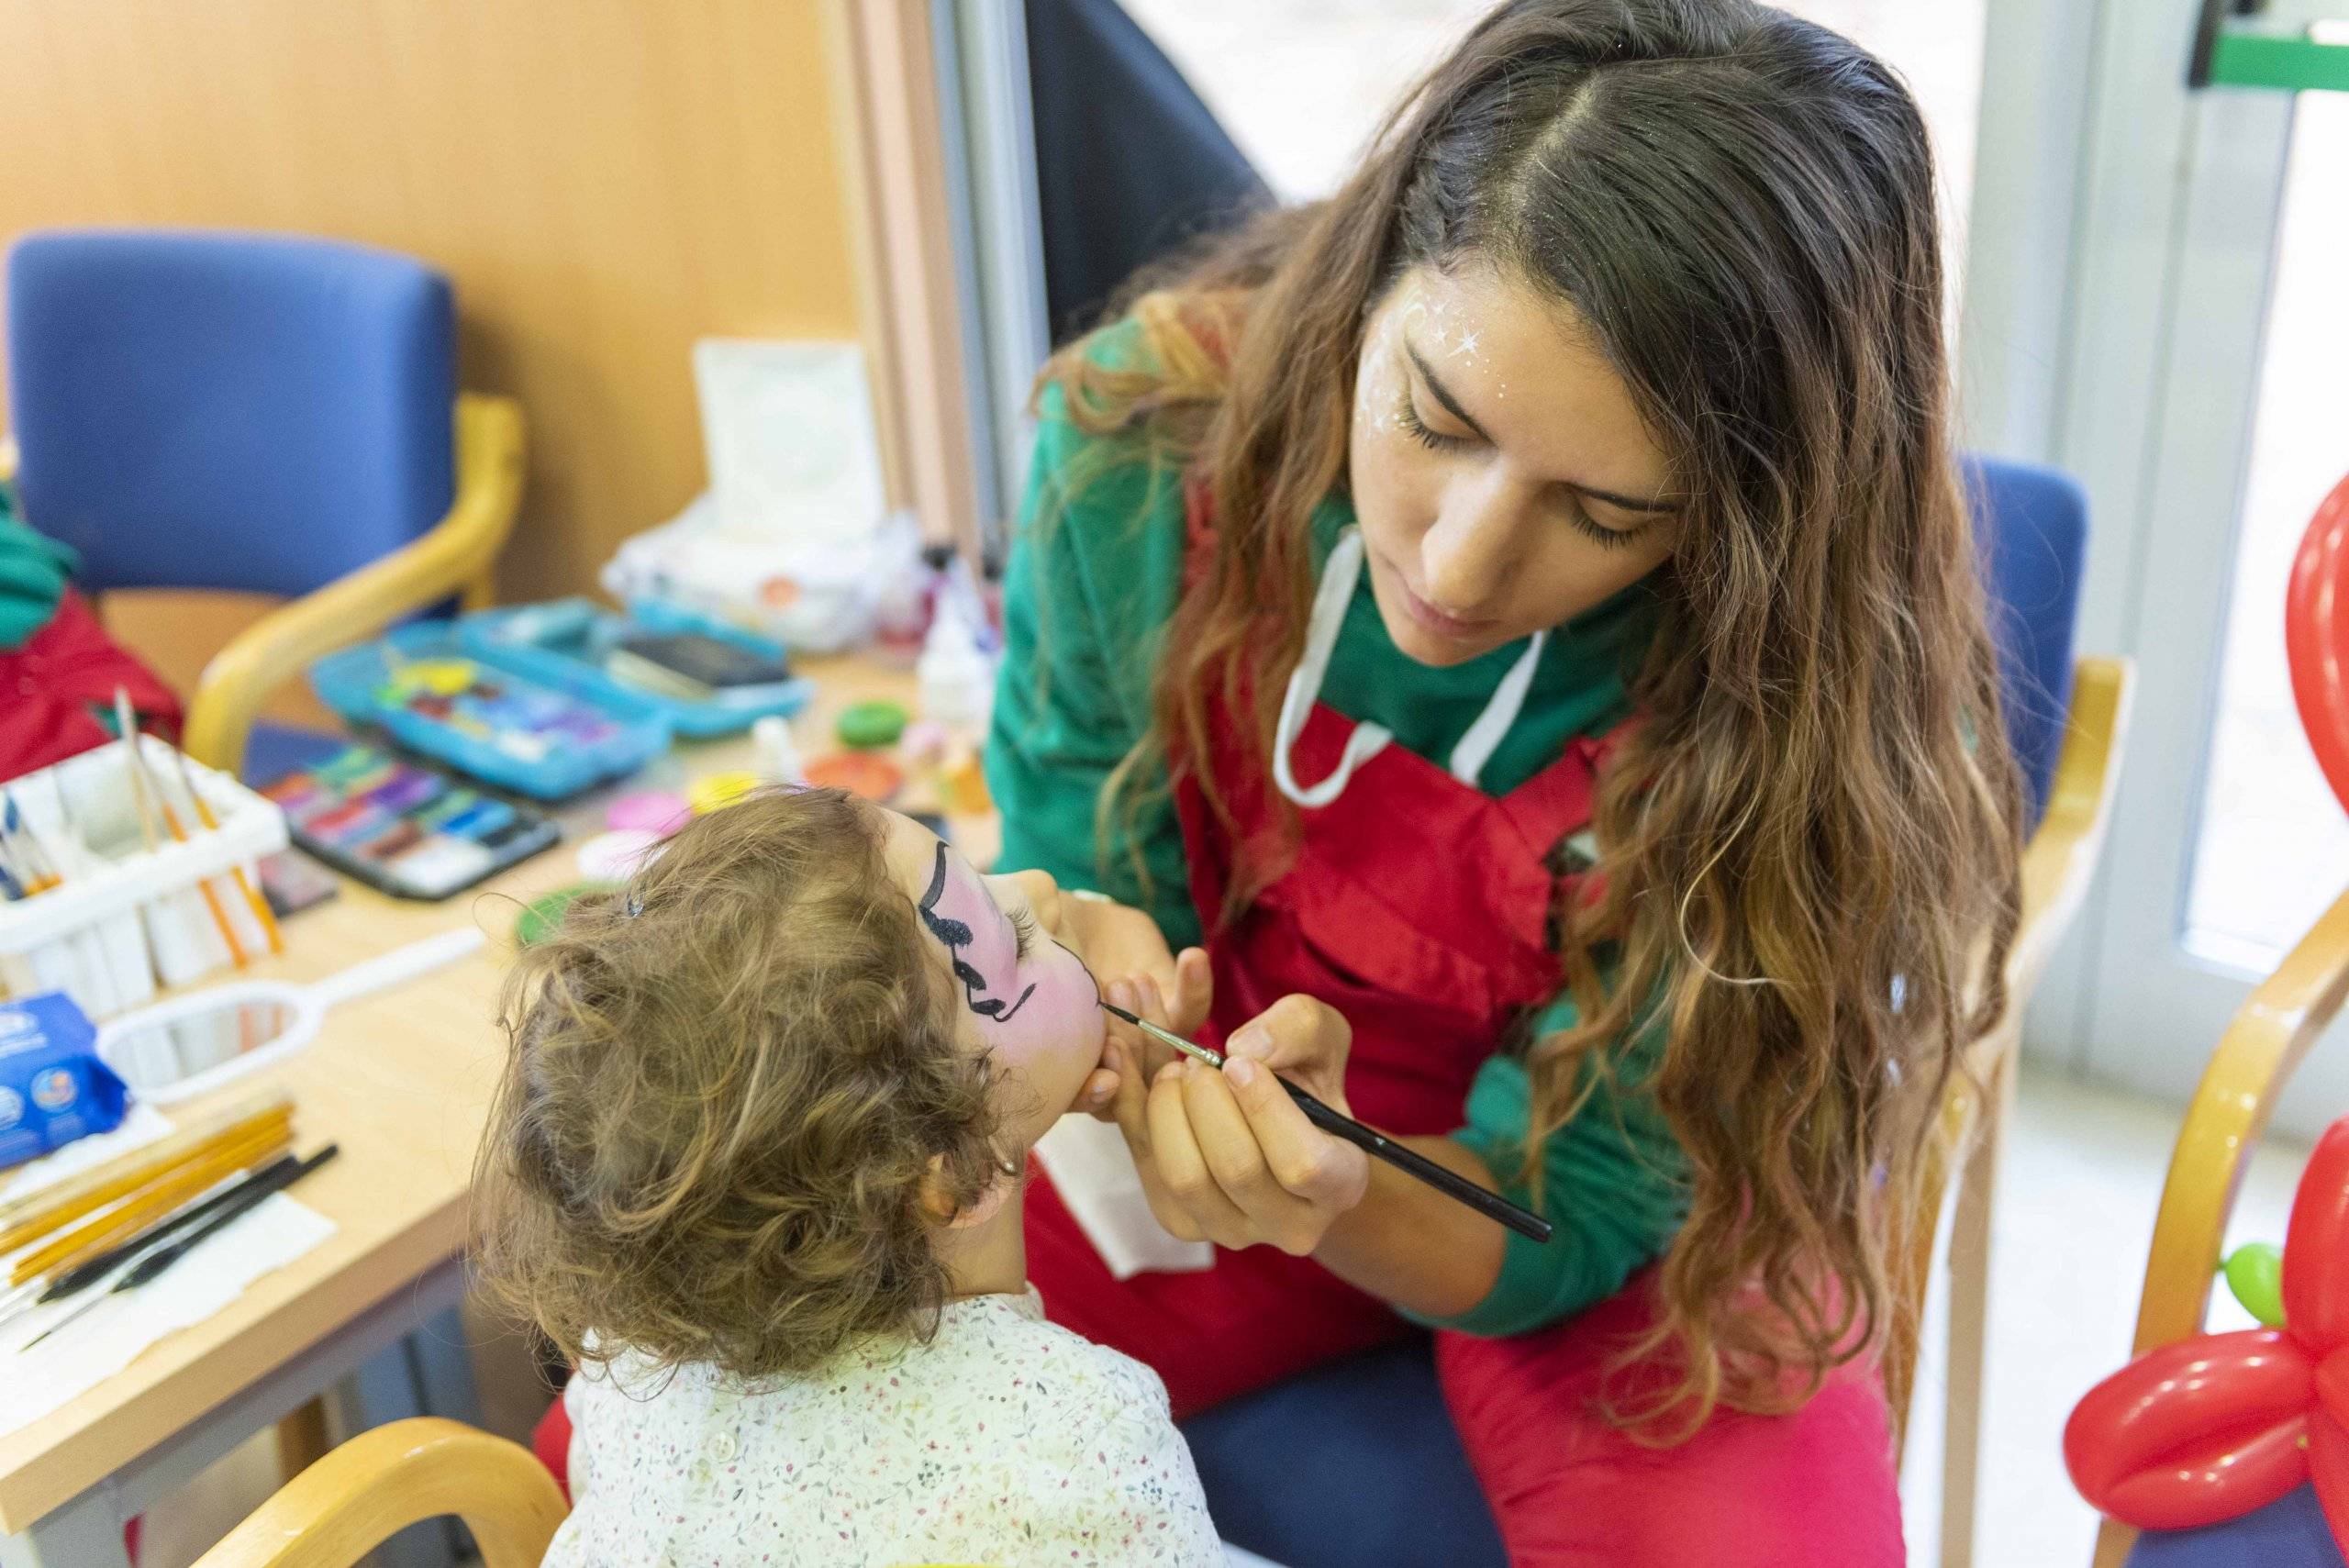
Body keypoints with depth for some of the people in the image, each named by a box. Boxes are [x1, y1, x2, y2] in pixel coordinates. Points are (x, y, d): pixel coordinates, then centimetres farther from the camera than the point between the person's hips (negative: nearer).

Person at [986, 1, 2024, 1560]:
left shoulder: (1802, 712, -26)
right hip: (1221, 1112, 2)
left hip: (1598, 1229, -1)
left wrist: (1335, 1195, -38)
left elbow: (1554, 1220, -18)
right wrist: (1081, 984, -30)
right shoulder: (1150, 427, -21)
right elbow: (1071, 875, -7)